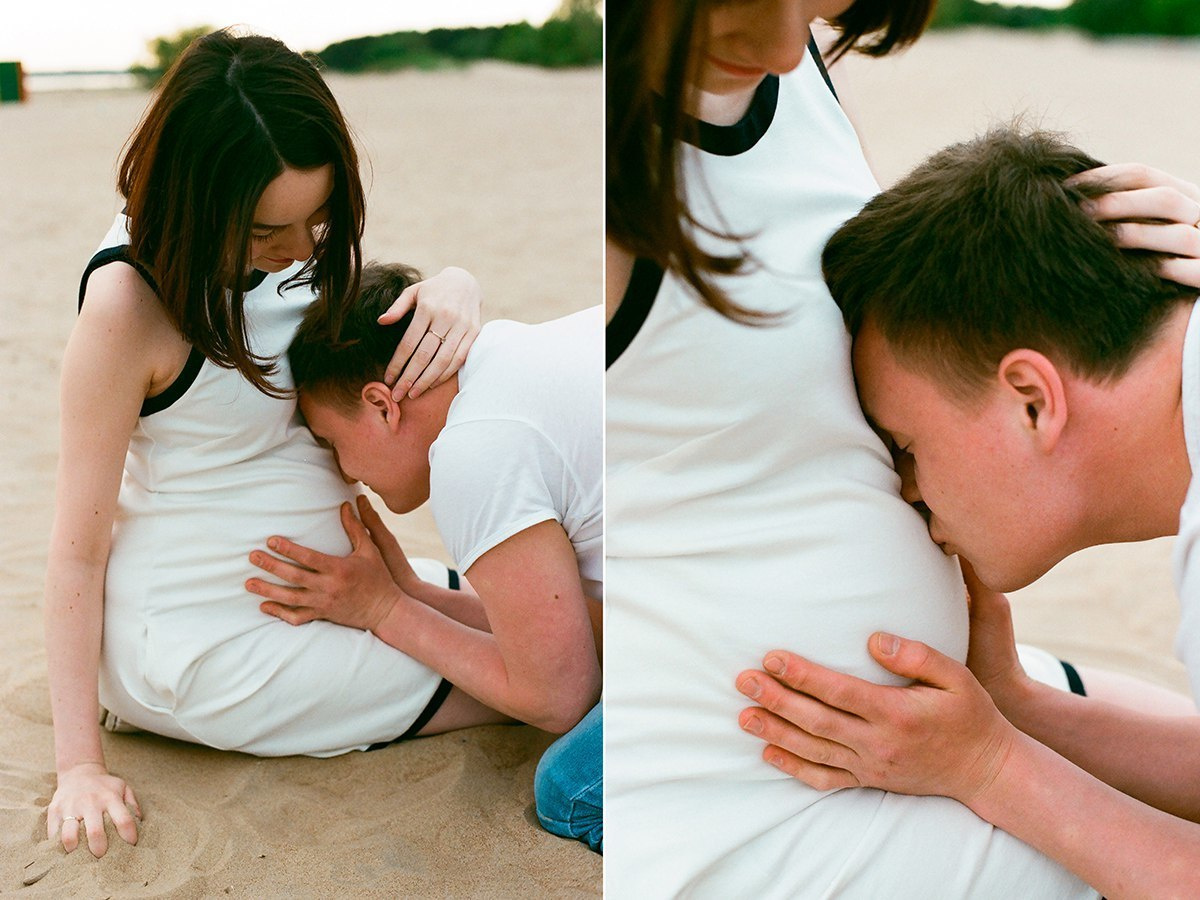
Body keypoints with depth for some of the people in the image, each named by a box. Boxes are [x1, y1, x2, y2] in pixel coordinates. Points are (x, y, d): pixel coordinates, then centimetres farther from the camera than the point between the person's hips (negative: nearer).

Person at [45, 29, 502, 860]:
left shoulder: (298, 244, -4)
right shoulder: (130, 300, -24)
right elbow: (79, 544, -20)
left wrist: (454, 288, -20)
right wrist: (80, 764, -18)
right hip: (207, 640, -8)